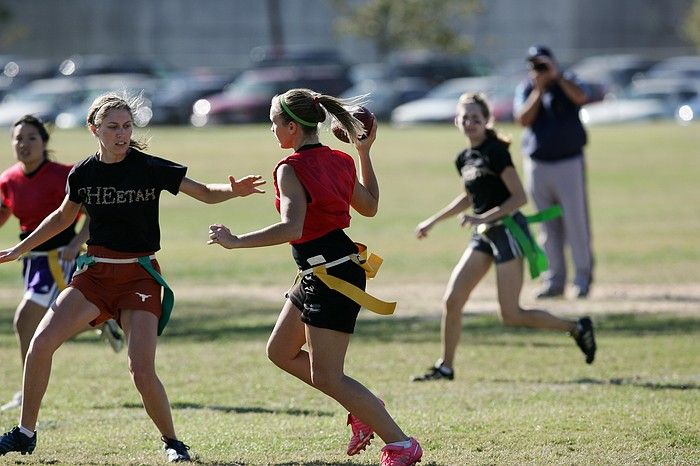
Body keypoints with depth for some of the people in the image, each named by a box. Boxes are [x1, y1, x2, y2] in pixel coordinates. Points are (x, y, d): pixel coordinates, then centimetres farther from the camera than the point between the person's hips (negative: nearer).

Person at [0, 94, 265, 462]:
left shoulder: (150, 168, -9)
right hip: (96, 274, 4)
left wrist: (233, 191, -24)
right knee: (41, 343, -11)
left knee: (142, 372, -17)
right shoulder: (82, 174, 2)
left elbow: (206, 193, -2)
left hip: (139, 276, -4)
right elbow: (63, 217, 21)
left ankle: (171, 441, 7)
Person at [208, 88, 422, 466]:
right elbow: (369, 206, 24)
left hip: (331, 277, -9)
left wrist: (237, 242, -25)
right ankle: (363, 411, 21)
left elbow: (291, 228, -30)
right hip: (318, 275, 9)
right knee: (281, 352, 20)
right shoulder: (340, 161, 8)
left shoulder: (291, 169, -17)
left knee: (325, 376, -5)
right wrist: (364, 152, 27)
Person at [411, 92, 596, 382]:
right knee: (451, 301, 0)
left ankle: (576, 328, 7)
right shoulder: (464, 159, 12)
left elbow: (519, 197, -16)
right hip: (483, 236, 8)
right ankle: (445, 367, 10)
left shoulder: (495, 151, -13)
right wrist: (433, 221, 30)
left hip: (507, 230, -8)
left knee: (511, 315, -8)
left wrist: (485, 217, -24)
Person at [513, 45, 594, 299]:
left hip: (569, 163, -3)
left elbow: (581, 97, -20)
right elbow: (524, 119, -9)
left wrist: (557, 76, -21)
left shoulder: (567, 83, 2)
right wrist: (539, 89, -12)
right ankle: (554, 280, 12)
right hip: (537, 166, 3)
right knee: (548, 227, 6)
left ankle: (583, 278, 0)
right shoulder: (525, 89, 7)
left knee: (576, 222, -5)